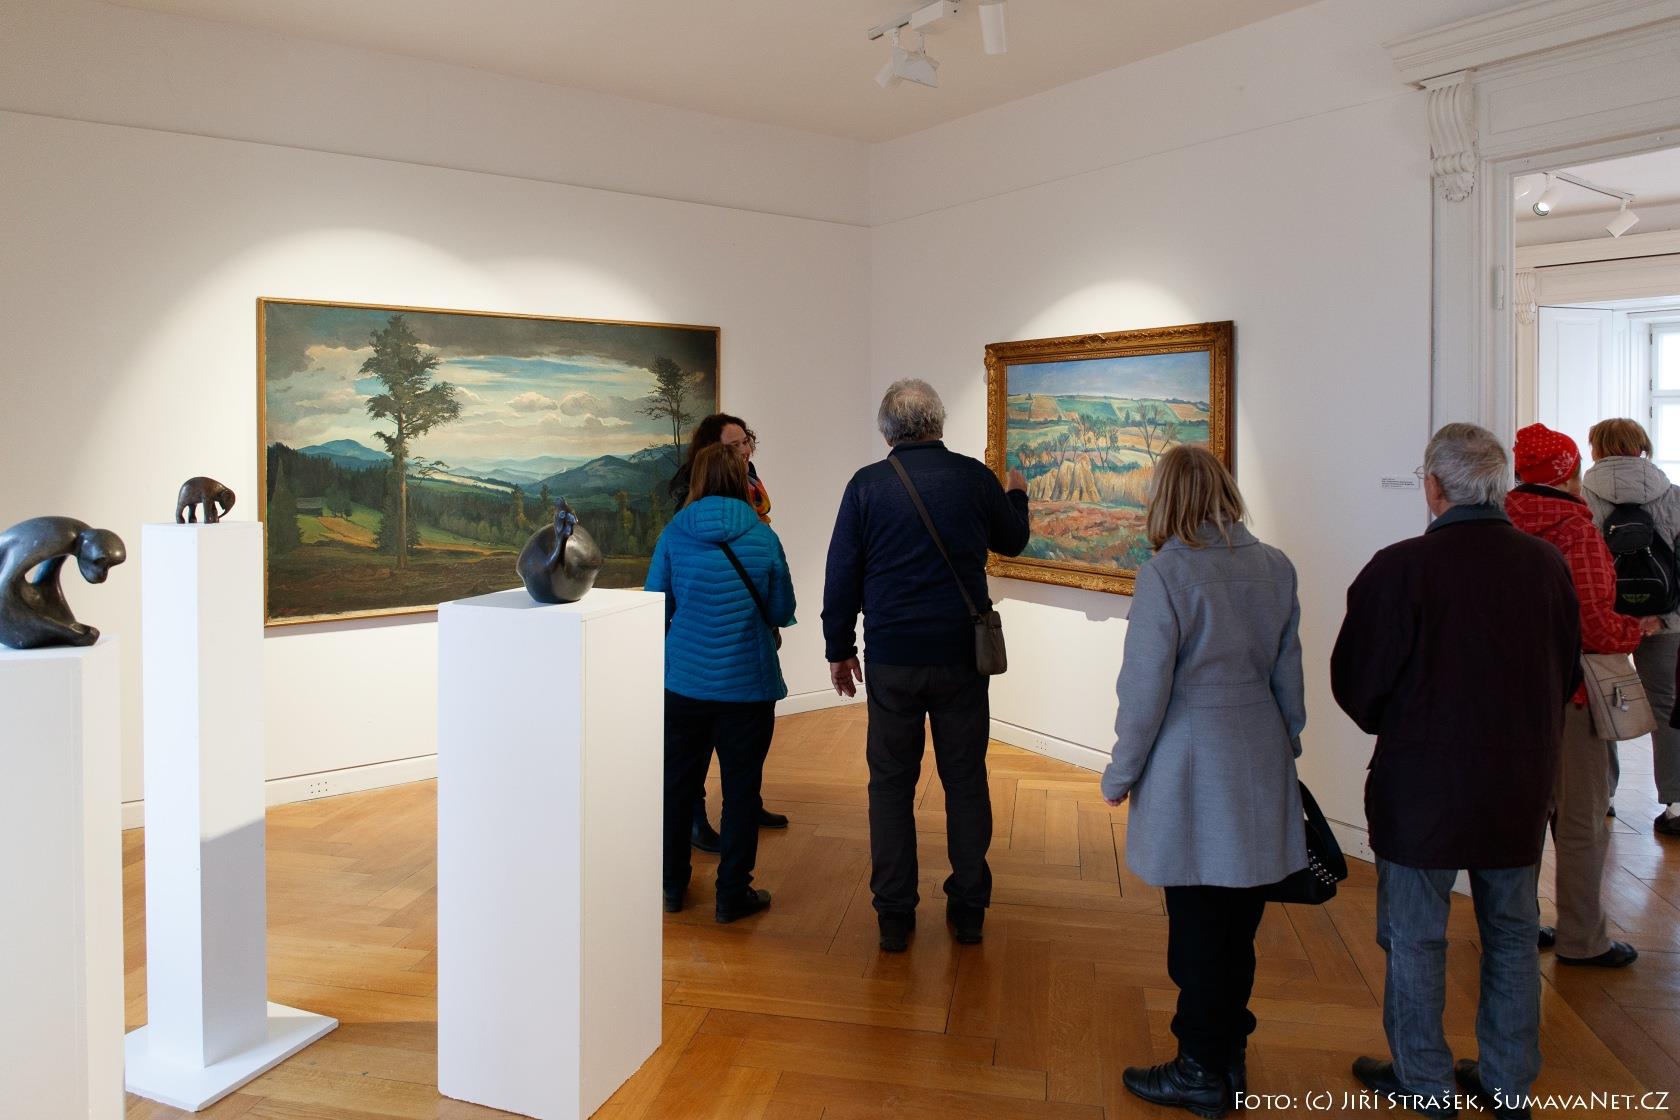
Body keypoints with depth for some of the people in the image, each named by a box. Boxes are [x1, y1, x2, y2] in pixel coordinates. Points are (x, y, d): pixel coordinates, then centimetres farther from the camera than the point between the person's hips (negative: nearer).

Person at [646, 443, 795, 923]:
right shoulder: (763, 537, -6)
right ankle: (733, 893, 14)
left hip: (684, 680, 2)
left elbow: (656, 607, 1)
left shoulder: (674, 533, -4)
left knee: (679, 782, 16)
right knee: (741, 789, 8)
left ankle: (672, 884, 27)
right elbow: (782, 611, 1)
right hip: (748, 683, -1)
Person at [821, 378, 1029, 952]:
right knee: (966, 780, 12)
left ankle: (894, 915, 14)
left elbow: (842, 573, -1)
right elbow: (1012, 541, 16)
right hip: (962, 653, 1)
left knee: (891, 783, 9)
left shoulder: (866, 484, -3)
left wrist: (839, 648, 10)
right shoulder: (975, 477, -2)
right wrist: (1016, 495, 37)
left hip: (891, 659, -1)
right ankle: (968, 907, 21)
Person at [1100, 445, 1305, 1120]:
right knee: (1239, 923, 16)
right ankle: (1229, 1055, 31)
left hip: (1193, 773, -6)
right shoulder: (1275, 567, 2)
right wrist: (1287, 746, 23)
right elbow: (1288, 673, 10)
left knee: (1198, 927, 7)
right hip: (1262, 772, 6)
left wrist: (1121, 774, -1)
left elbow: (1145, 690, -14)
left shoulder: (1166, 574, -16)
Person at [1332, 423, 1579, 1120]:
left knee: (1415, 939, 10)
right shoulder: (1548, 564, -3)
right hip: (1523, 783, 5)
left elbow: (1356, 684, -13)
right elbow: (1567, 675, 9)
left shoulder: (1401, 568, -19)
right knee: (1512, 934, 18)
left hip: (1426, 783, -5)